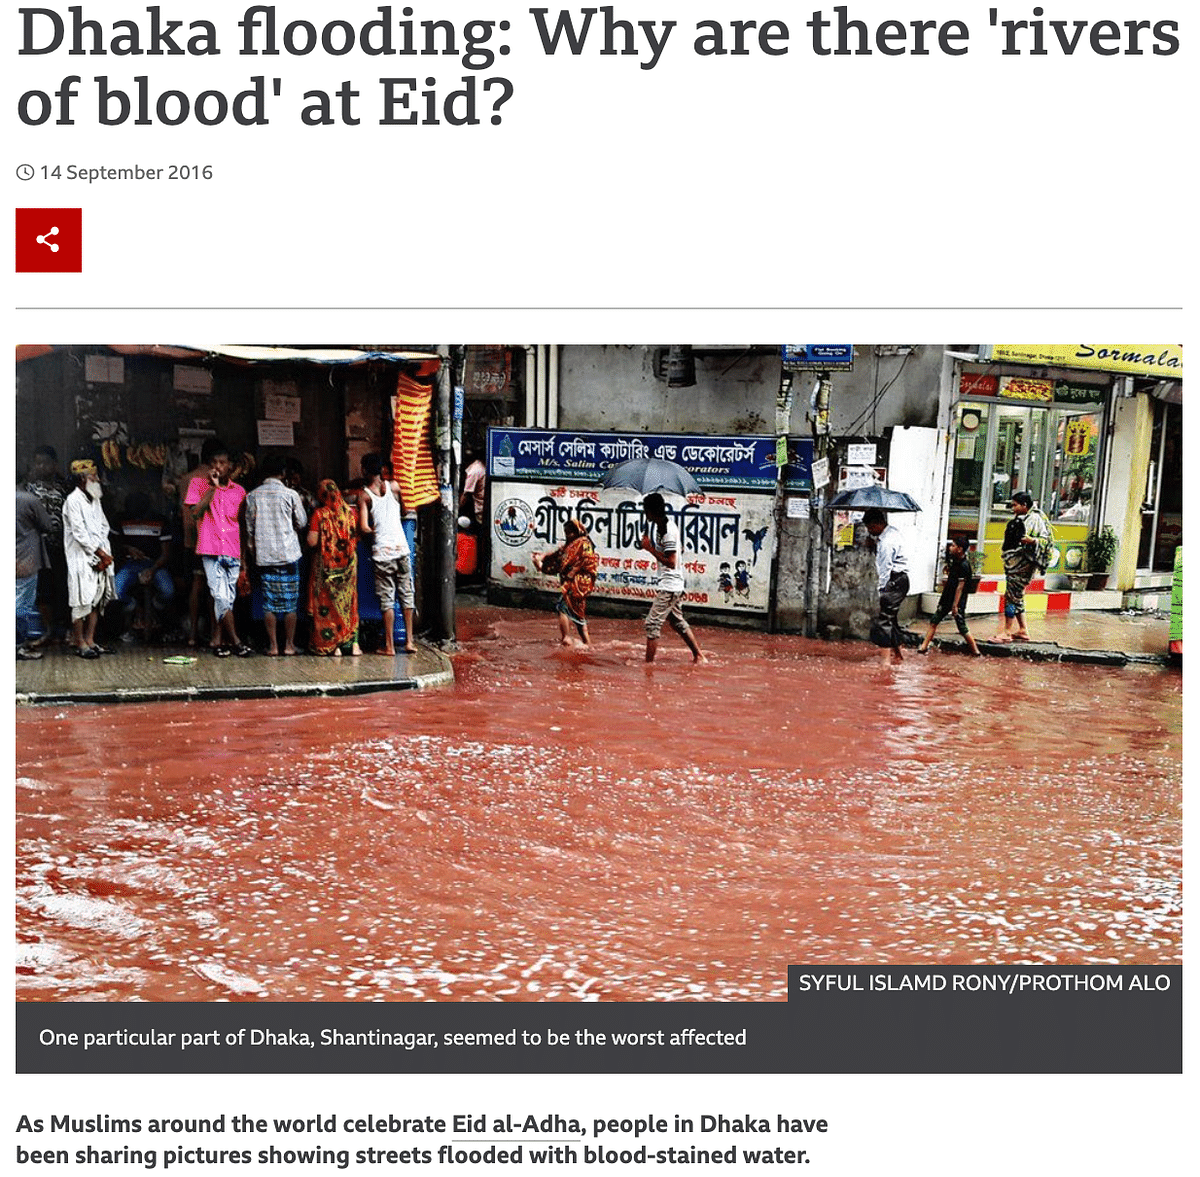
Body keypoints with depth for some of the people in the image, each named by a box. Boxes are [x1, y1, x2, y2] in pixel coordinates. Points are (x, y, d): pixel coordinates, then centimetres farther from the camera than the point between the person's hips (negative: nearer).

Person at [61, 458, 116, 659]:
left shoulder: (94, 500, 15)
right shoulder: (73, 501, -9)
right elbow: (80, 533, -15)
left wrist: (105, 555, -2)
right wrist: (101, 553, -13)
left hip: (99, 558, 8)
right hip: (81, 559, -8)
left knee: (97, 599, 8)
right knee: (82, 601, -6)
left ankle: (90, 640, 15)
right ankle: (80, 643, 1)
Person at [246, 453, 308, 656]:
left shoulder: (253, 496, 2)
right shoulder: (290, 494, -6)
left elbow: (249, 528, 7)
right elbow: (302, 523, 2)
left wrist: (252, 552, 17)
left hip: (263, 555, 2)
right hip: (288, 554, -2)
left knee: (269, 602, 6)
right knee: (290, 602, 5)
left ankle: (273, 645, 7)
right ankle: (289, 644, 8)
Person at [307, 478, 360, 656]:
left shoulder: (319, 514, -11)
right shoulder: (350, 512, -2)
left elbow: (312, 541, -14)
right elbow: (357, 537, 4)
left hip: (326, 564, -3)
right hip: (348, 563, 3)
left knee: (327, 604, 6)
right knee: (349, 602, 11)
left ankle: (333, 646, 4)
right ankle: (353, 643, 6)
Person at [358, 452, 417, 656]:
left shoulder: (364, 495, -4)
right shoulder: (393, 486, 4)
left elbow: (364, 527, -13)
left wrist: (375, 532, 7)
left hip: (382, 552, -2)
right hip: (401, 547, 2)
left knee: (387, 599, 2)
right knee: (406, 594, 11)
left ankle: (389, 646, 5)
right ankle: (409, 642, 12)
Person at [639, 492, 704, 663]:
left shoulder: (669, 531, -20)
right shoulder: (657, 526, 10)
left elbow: (671, 563, -22)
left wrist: (650, 548, -19)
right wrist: (647, 542, 7)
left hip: (669, 586, -10)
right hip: (671, 586, 10)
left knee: (652, 623, -9)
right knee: (678, 622, 19)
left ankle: (648, 663, -8)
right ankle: (698, 656, 27)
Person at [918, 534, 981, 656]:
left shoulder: (964, 566, -21)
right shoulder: (954, 560, 5)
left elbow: (960, 587, -22)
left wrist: (955, 605, -22)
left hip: (958, 600, -9)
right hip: (947, 598, 9)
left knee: (962, 627, -5)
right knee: (934, 621, 9)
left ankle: (976, 651, 6)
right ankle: (924, 646, 14)